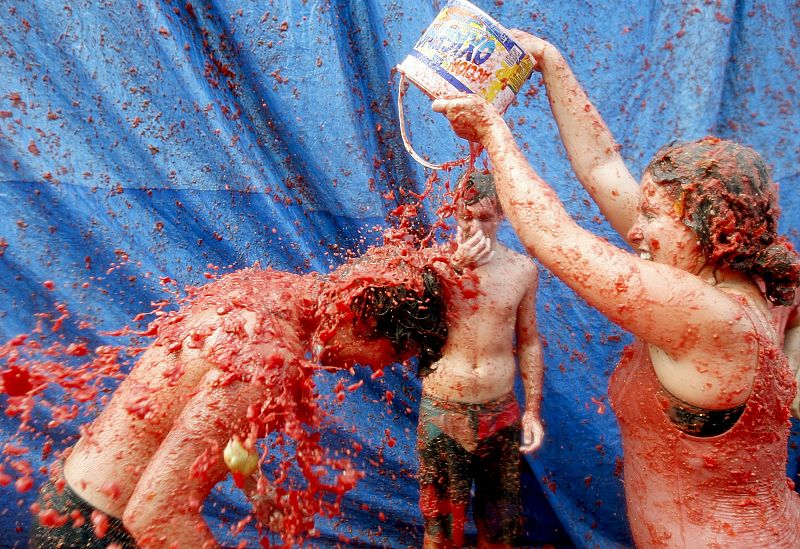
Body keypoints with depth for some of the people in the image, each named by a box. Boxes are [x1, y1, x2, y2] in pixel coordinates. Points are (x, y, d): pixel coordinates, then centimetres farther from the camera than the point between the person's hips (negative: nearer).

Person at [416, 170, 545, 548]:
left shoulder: (522, 269, 0)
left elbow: (528, 342, 7)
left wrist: (533, 410, 5)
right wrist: (456, 265, -24)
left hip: (501, 411, 2)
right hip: (442, 411, -1)